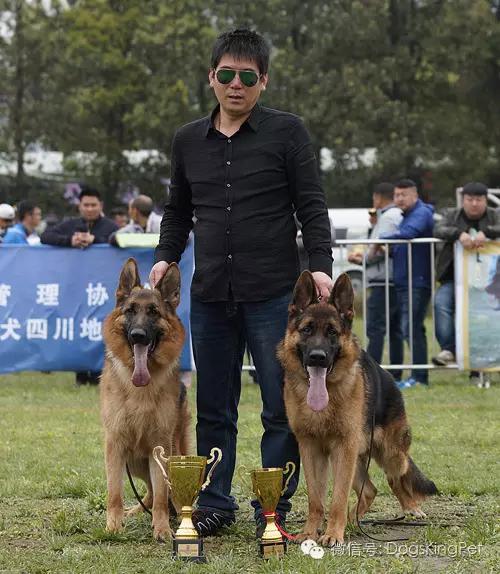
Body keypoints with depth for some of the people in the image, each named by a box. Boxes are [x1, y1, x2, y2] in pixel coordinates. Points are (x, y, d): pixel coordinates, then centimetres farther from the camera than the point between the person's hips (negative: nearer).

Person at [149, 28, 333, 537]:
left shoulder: (286, 132, 0)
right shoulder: (188, 141, 12)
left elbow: (311, 205, -2)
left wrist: (320, 264, -13)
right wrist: (165, 256, 7)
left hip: (273, 294, -3)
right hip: (210, 294, 4)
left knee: (281, 407, 0)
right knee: (213, 408, 9)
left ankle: (272, 509, 9)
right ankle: (214, 503, 20)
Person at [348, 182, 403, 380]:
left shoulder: (388, 218, -10)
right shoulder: (398, 216, 21)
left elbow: (380, 249, -19)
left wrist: (362, 259, -4)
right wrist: (375, 225, 19)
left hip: (383, 282, -10)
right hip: (395, 282, 10)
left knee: (375, 328, -13)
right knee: (394, 329, 11)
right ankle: (395, 374, 12)